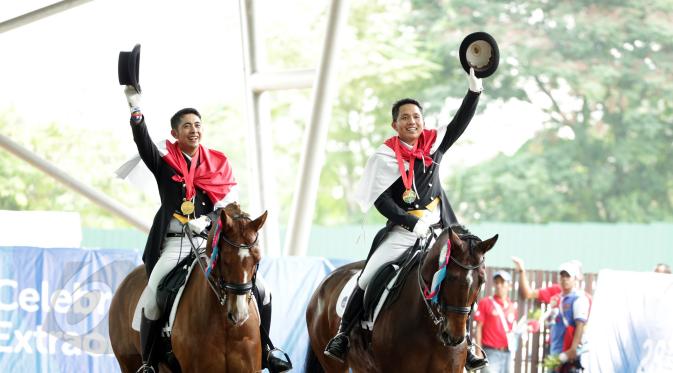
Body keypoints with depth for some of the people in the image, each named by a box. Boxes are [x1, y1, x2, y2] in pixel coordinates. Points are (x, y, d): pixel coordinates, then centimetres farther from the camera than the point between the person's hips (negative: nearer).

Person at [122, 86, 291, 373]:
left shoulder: (219, 163, 12)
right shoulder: (164, 161, 3)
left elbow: (230, 201, 3)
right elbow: (143, 142, -15)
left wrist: (208, 220, -15)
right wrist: (136, 110, -31)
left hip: (213, 241, 3)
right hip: (175, 243, -3)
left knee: (260, 289, -4)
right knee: (152, 297, -24)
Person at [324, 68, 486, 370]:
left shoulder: (434, 144, 6)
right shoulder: (386, 156, -6)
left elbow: (460, 122, 0)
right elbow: (380, 199, -11)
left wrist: (475, 88, -12)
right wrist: (411, 221, -21)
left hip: (437, 230, 4)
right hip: (401, 232, -3)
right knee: (368, 278, -12)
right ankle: (342, 336, 1)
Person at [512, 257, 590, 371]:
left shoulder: (580, 298, -10)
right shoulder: (555, 292, 10)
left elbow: (580, 325, -16)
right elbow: (527, 293, 13)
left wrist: (573, 349, -25)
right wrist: (521, 272, 2)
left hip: (568, 353, -8)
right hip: (554, 353, 8)